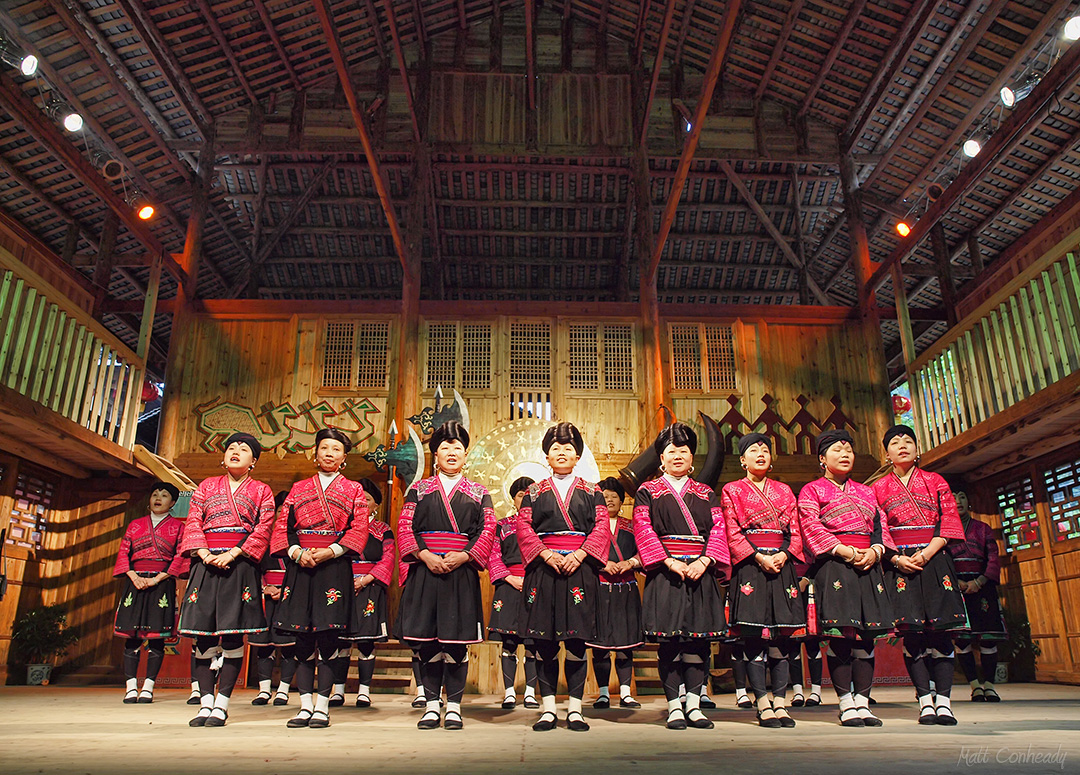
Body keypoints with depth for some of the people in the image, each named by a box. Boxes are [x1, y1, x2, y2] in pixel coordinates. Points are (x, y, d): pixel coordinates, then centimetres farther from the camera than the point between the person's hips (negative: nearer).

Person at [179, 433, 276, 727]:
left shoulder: (261, 491, 11)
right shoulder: (207, 486, 18)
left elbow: (263, 530, -1)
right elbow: (193, 522, 8)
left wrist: (232, 554, -13)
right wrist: (204, 554, -9)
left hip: (241, 565, -2)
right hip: (206, 563, 2)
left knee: (234, 634, -5)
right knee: (204, 633, -1)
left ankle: (221, 703, 1)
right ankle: (205, 702, 6)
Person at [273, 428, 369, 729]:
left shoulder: (353, 489, 10)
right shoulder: (299, 488, 17)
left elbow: (359, 529, 0)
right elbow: (283, 526, 9)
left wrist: (329, 552, -12)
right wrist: (297, 552, -9)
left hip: (335, 565, -2)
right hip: (300, 565, 2)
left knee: (329, 634, -5)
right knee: (302, 636, 2)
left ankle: (322, 706, 1)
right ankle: (305, 704, 9)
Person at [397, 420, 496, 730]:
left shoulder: (478, 492, 11)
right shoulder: (419, 489, 12)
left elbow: (487, 531, 2)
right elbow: (405, 526, 3)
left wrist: (463, 556, -12)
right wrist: (424, 554, -11)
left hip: (462, 572, 0)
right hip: (425, 570, 1)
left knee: (457, 642, 0)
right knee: (428, 640, 3)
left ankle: (453, 706, 11)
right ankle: (432, 705, 15)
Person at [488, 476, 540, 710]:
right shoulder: (502, 525, 11)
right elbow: (493, 555, 6)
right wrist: (510, 578, -7)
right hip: (509, 586, 0)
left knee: (533, 642, 0)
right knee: (509, 641, 1)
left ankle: (530, 692, 7)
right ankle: (509, 693, 8)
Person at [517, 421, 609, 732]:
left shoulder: (591, 492, 12)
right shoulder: (535, 491, 13)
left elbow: (601, 527, 1)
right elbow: (524, 526, 2)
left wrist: (579, 555, -13)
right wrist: (547, 554, -12)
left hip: (580, 568, 0)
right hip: (543, 569, 1)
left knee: (576, 640, -1)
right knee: (543, 641, 0)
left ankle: (575, 709, 8)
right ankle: (548, 709, 9)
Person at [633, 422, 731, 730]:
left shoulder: (706, 494, 16)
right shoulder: (648, 491, 8)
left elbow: (718, 529, 6)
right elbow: (643, 530, -3)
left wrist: (705, 561, -11)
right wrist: (669, 562, -15)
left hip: (701, 572, 3)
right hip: (665, 573, -3)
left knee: (699, 640, 2)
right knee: (669, 641, -3)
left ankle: (694, 705, 10)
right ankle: (674, 707, 6)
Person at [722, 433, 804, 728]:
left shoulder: (784, 490, 18)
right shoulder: (732, 490, 7)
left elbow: (796, 530, 10)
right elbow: (732, 533, -2)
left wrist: (784, 554, -8)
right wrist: (759, 557, -13)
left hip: (782, 565, 4)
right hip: (749, 567, -3)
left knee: (782, 636, 1)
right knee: (753, 637, -5)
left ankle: (780, 703, 7)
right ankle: (763, 704, 2)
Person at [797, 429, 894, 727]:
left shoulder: (866, 491, 23)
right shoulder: (811, 490, 7)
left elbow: (881, 525, 15)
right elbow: (811, 526, -6)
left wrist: (874, 551, -5)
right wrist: (844, 551, -15)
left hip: (868, 565, 5)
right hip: (833, 565, -5)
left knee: (866, 635, 1)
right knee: (839, 635, -8)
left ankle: (862, 702, 7)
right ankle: (846, 704, -2)